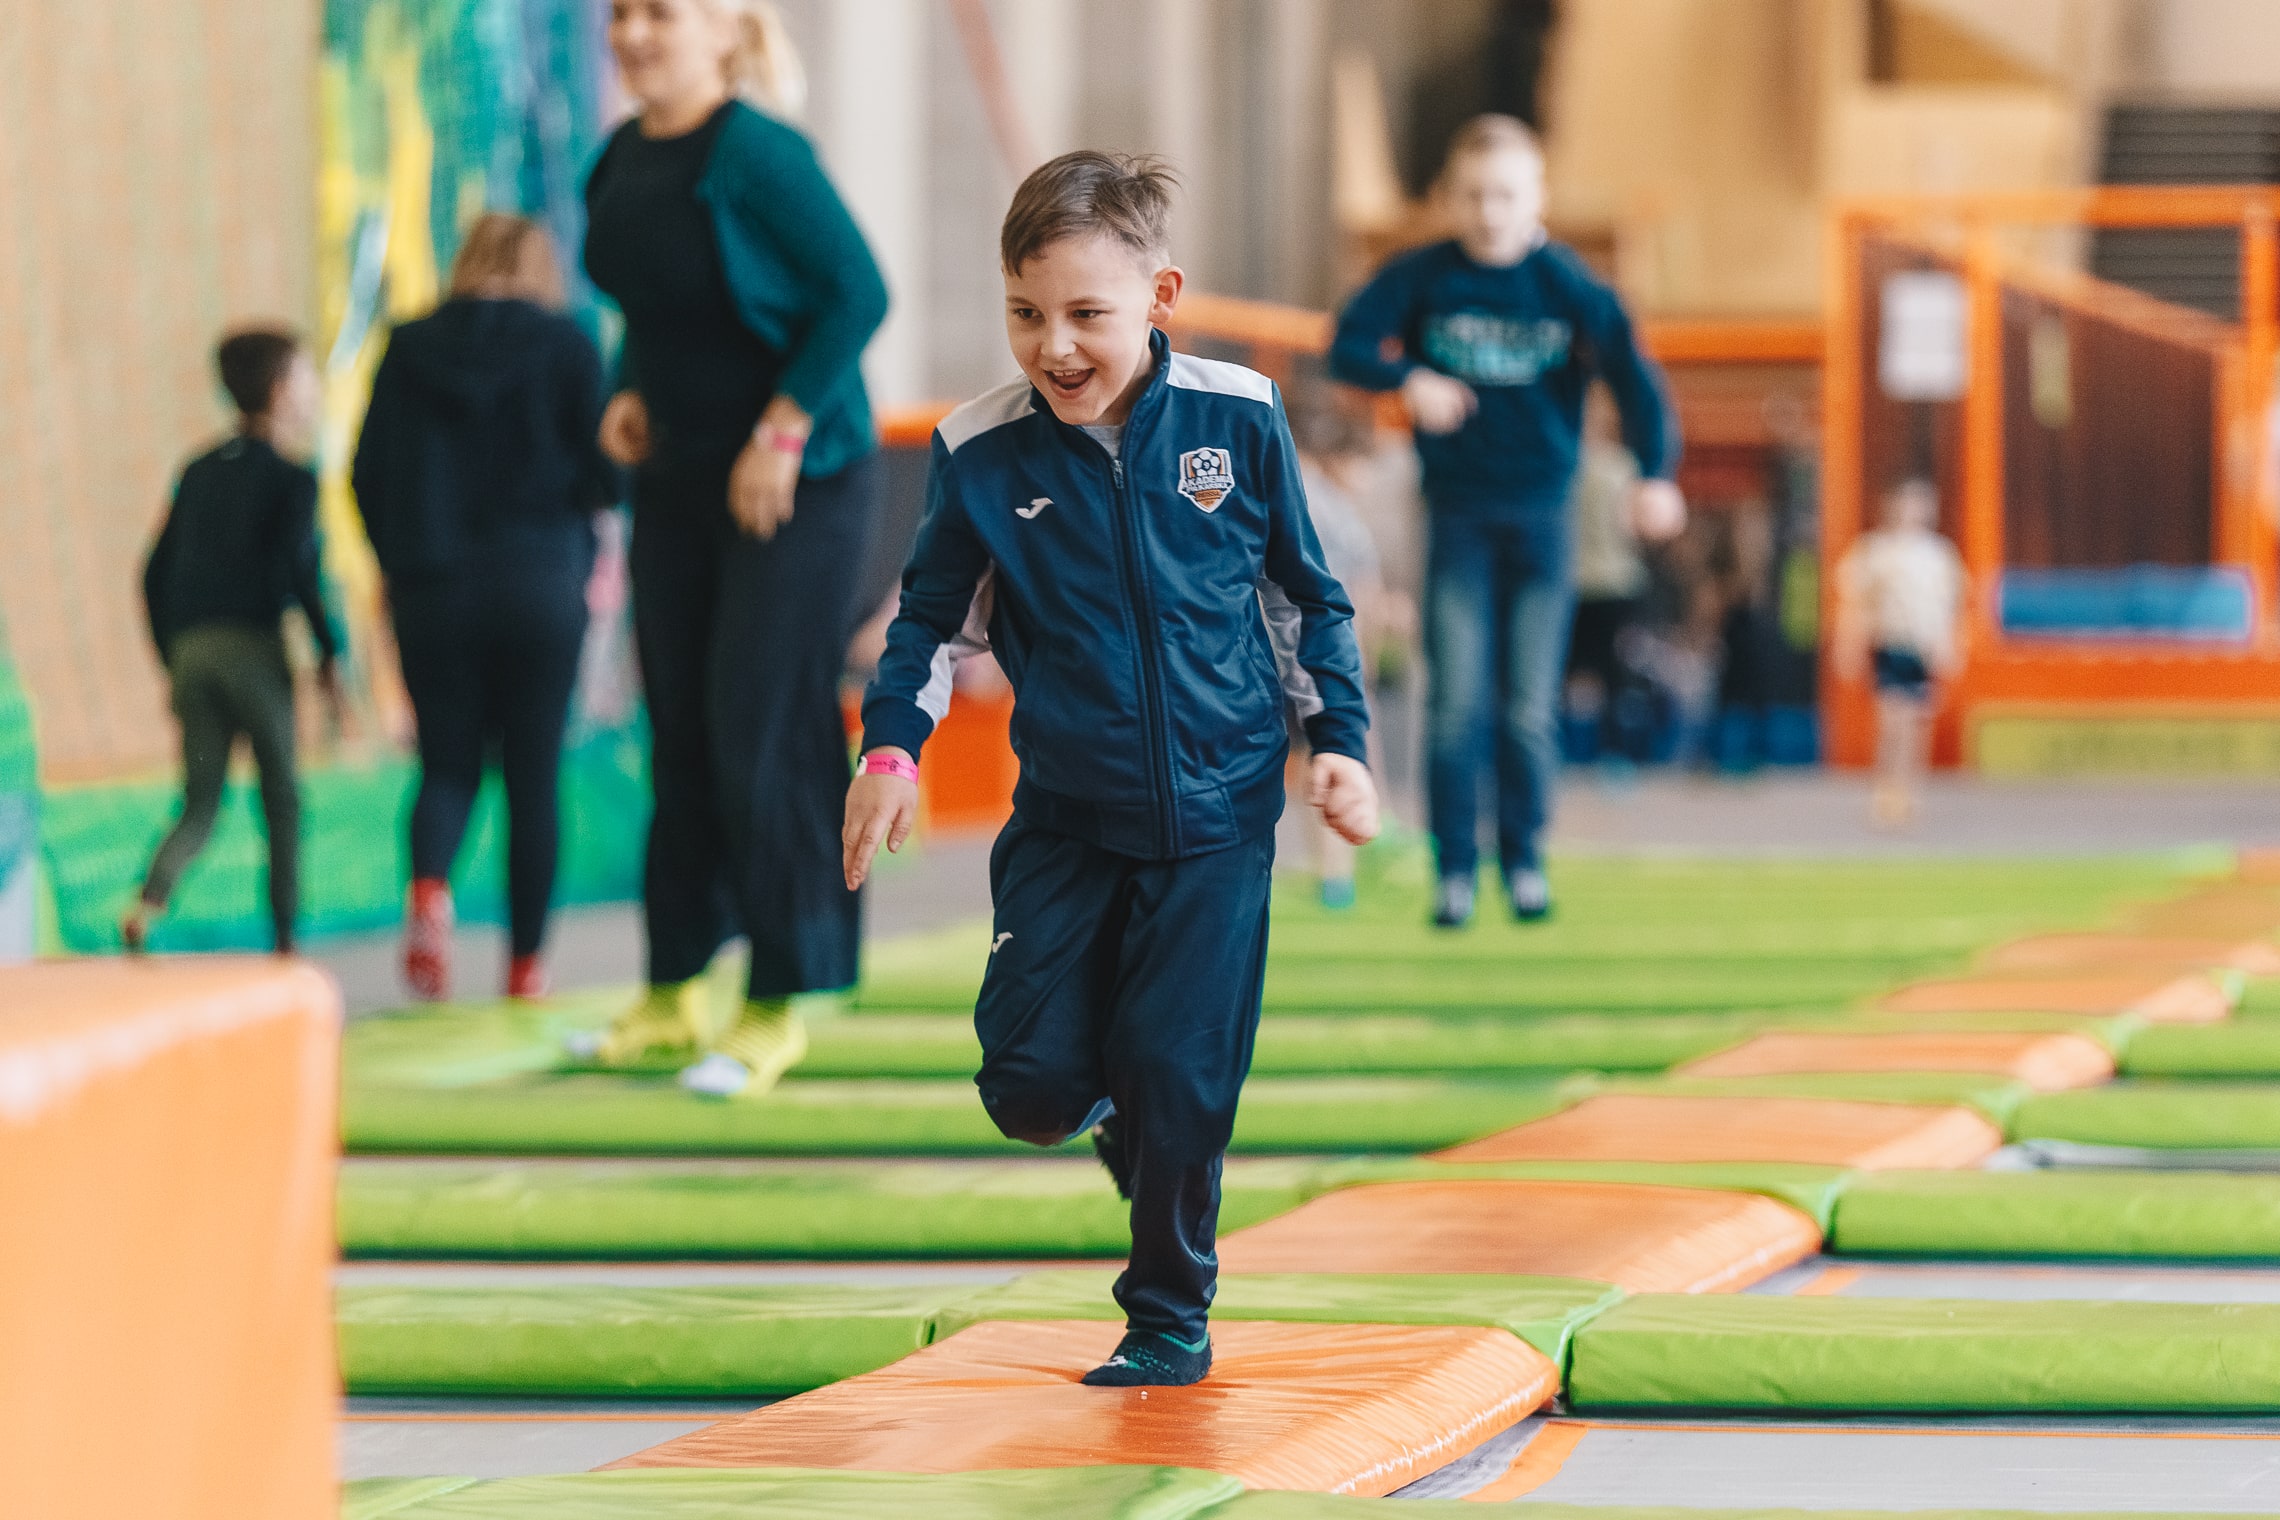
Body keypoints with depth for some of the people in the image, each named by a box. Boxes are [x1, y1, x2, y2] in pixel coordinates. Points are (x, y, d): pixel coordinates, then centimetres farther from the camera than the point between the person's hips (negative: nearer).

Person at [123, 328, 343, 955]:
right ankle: (285, 944, 9)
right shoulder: (293, 477, 0)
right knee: (282, 799, 8)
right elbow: (298, 565, -14)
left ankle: (149, 899, -22)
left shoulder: (199, 473, 18)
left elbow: (156, 574, 18)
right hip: (254, 645, -5)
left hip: (190, 646, 5)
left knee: (200, 803, 6)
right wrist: (329, 652, -7)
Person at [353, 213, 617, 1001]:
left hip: (430, 586, 2)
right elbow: (601, 472, -6)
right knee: (534, 774, 7)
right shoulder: (565, 346, -3)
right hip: (541, 584, -2)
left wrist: (398, 563, 19)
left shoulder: (409, 348, 3)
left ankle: (429, 884, -22)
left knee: (447, 764, 9)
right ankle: (526, 960, 9)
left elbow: (368, 475, 4)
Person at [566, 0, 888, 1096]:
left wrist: (780, 437, -18)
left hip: (793, 482, -7)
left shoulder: (753, 153, -17)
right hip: (678, 476, 7)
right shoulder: (624, 160, 6)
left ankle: (777, 1013, 1)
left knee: (762, 736, -7)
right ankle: (674, 994, 17)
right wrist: (629, 398, 4)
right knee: (680, 733, 9)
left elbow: (858, 292, -17)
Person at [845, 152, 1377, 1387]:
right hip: (1066, 814, 1)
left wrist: (1339, 741, 1)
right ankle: (1124, 1126, 31)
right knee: (1029, 1083, -5)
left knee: (1175, 1082, -5)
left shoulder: (1239, 420, -6)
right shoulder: (982, 453, -6)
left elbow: (1313, 593, 8)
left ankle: (1171, 1317, 15)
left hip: (1215, 811, -1)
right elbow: (933, 620, 6)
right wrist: (891, 747, -8)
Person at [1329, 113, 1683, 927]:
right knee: (1457, 702, -5)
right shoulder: (1420, 278, -4)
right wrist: (1409, 379, -23)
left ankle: (1524, 860, 17)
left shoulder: (1569, 285, -5)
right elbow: (1346, 346, -4)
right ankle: (1455, 868, 3)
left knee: (1531, 708, 3)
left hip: (1540, 515, 0)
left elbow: (1633, 376, -10)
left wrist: (1655, 474, -23)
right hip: (1456, 515, 0)